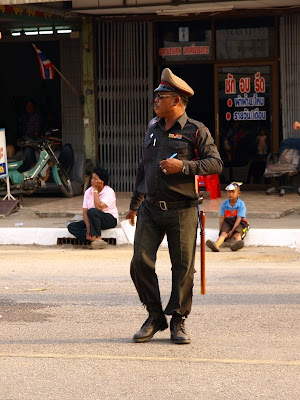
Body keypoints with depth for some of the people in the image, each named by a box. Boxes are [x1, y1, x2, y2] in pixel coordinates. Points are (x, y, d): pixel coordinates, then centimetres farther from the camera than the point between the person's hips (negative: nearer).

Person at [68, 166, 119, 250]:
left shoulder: (109, 192, -15)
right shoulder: (88, 192, 1)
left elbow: (99, 207, -29)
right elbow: (85, 211, -5)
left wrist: (95, 190, -21)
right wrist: (88, 226, -22)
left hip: (110, 219, -6)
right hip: (94, 220, 6)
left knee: (92, 211, -35)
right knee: (72, 226, -14)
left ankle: (98, 238, -28)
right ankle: (93, 239, -32)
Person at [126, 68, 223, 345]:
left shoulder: (196, 131, -2)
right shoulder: (153, 129, 15)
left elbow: (215, 163, -8)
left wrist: (184, 166, -20)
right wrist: (134, 203, 29)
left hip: (182, 210, -4)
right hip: (150, 209, 5)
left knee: (183, 267, 0)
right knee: (141, 262, -5)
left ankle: (178, 322, 13)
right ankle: (155, 317, 10)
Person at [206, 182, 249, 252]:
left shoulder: (241, 204, -6)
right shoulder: (224, 204, 6)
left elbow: (238, 219, -13)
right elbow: (222, 218, 5)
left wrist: (232, 230, -21)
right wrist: (221, 229, -10)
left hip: (238, 223, -3)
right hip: (227, 222, 3)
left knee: (237, 234, -33)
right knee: (223, 233, -27)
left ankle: (237, 243, -70)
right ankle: (216, 245, -58)